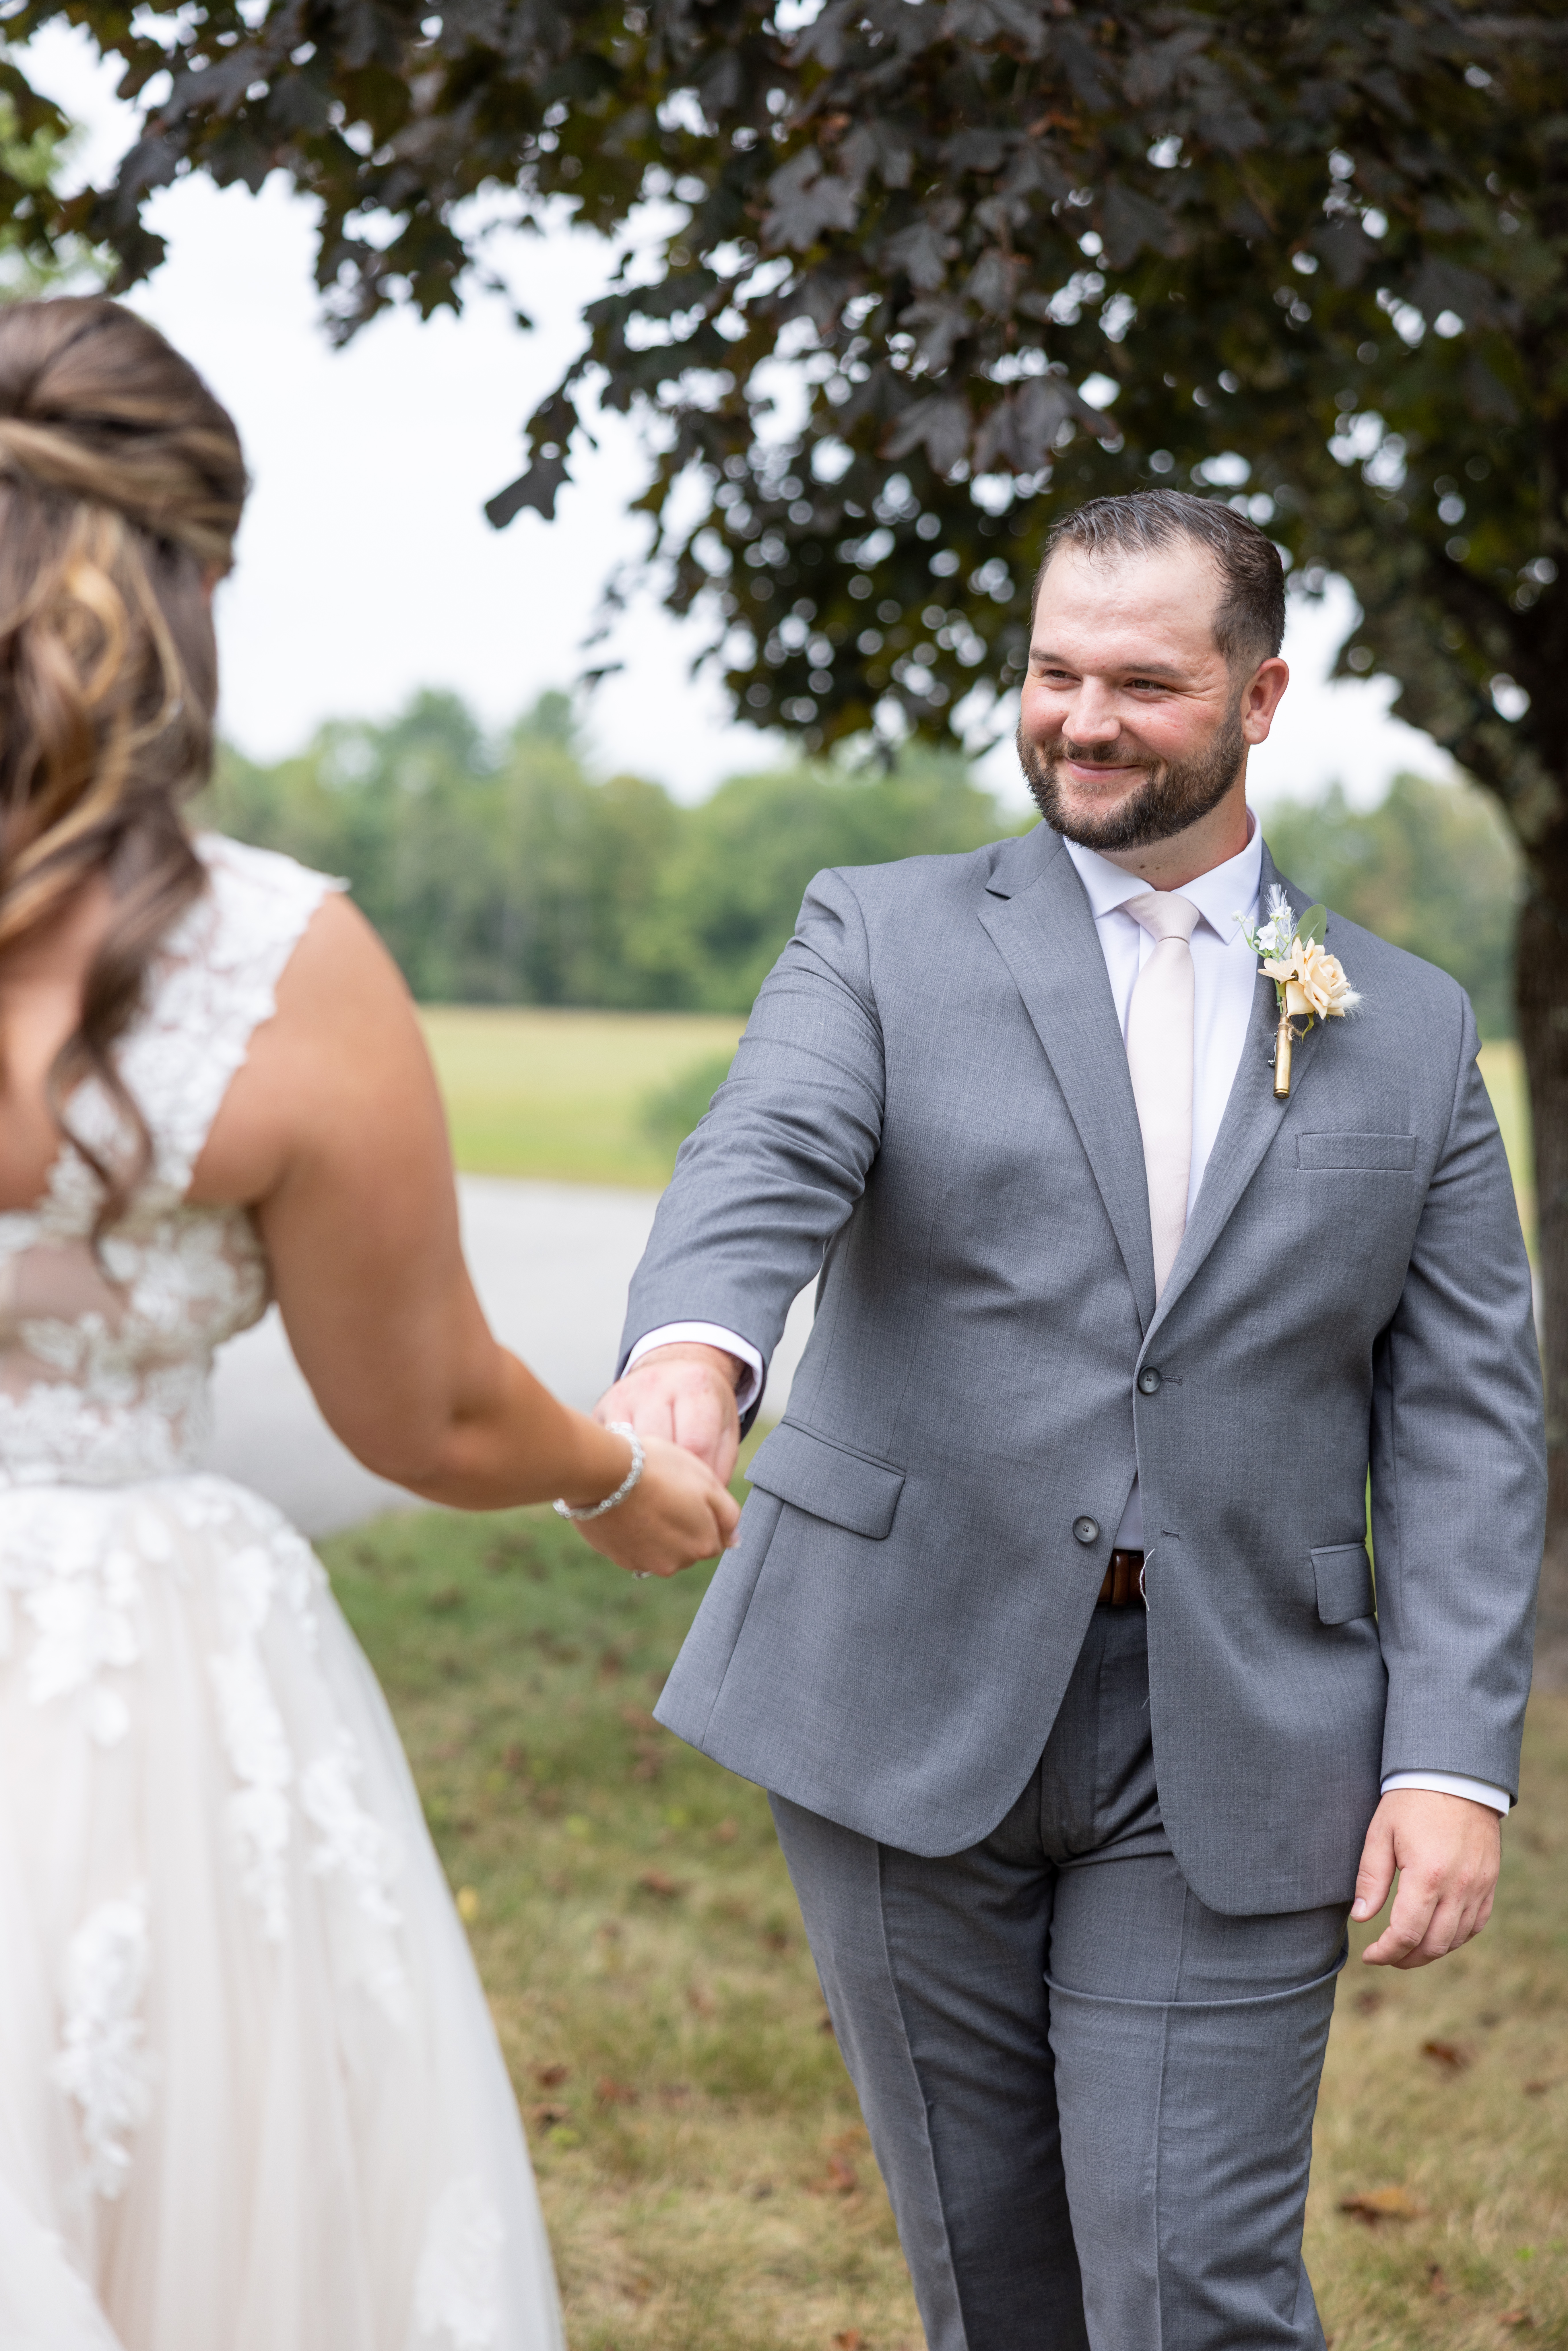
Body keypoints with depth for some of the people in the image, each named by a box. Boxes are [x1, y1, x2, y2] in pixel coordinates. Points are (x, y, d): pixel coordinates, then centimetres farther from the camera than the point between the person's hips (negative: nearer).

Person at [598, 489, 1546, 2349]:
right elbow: (765, 1164, -17)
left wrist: (1454, 1762, -7)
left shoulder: (1410, 1033, 8)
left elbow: (1462, 1421, 4)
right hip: (910, 1708, 0)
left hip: (1229, 1759, 0)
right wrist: (689, 1351, -40)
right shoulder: (882, 941, 3)